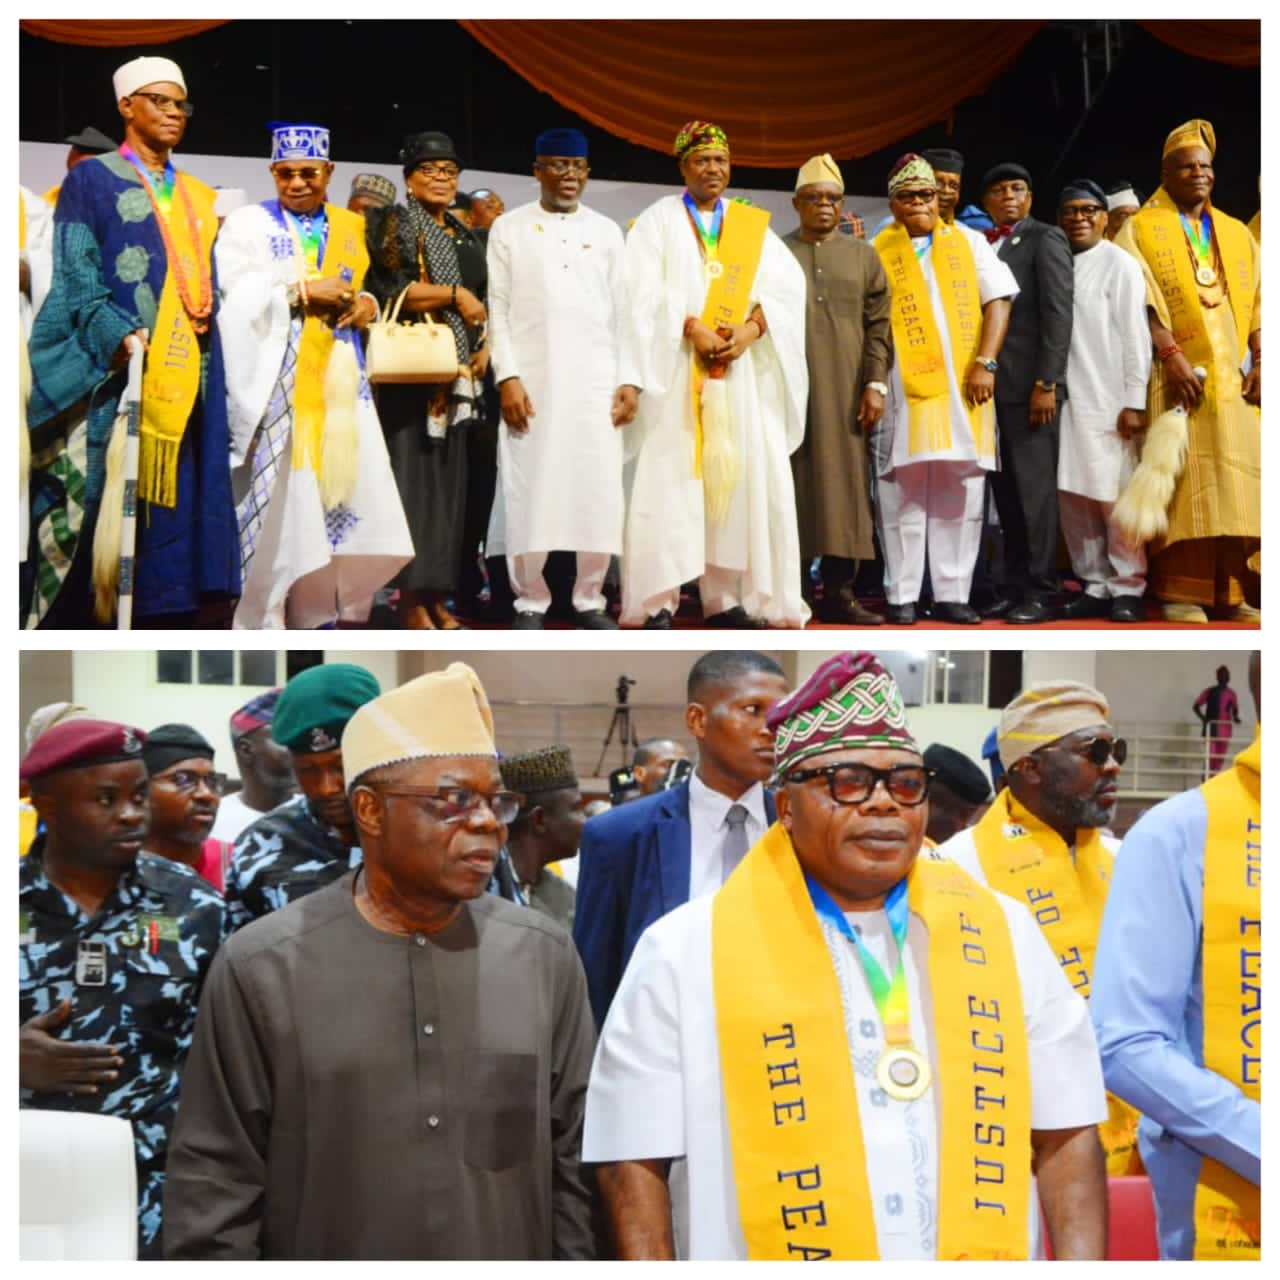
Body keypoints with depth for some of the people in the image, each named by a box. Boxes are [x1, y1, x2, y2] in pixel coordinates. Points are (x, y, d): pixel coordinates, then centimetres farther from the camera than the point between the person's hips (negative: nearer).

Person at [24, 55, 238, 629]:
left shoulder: (197, 196, 21)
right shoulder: (91, 179, 4)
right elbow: (76, 273, -6)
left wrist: (206, 319, 1)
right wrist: (120, 336, -20)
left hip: (185, 372, 5)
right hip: (114, 369, -5)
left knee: (176, 495, 0)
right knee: (101, 493, -8)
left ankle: (167, 611, 2)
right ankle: (79, 615, -4)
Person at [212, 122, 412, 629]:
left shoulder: (350, 227, 18)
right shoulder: (247, 223, 4)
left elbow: (363, 287, 20)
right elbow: (238, 293, -9)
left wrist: (368, 304, -3)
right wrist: (304, 289, -14)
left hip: (337, 380, 5)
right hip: (275, 381, -4)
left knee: (340, 482, -1)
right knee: (281, 494, -8)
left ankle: (319, 606, 8)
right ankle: (263, 613, -2)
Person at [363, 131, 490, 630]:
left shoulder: (466, 236, 20)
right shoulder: (393, 223, 1)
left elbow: (482, 300, 24)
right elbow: (389, 289, -12)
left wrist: (485, 346, 6)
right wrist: (454, 294, -10)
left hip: (457, 371, 6)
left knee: (448, 478, 4)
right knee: (413, 475, -8)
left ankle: (437, 594, 7)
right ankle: (411, 597, -8)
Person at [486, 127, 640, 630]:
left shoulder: (606, 232, 13)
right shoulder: (509, 228, 7)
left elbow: (621, 312, 10)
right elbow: (498, 308, 2)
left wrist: (629, 380, 1)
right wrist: (507, 377, -8)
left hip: (596, 381, 2)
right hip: (532, 381, -2)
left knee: (599, 493, 0)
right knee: (529, 492, -3)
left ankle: (589, 599, 10)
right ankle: (530, 601, 7)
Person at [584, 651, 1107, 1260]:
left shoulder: (1001, 934, 5)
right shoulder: (685, 951, -4)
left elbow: (1066, 1137, 4)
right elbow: (633, 1162, -5)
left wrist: (1080, 1264, -7)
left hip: (985, 1246, 2)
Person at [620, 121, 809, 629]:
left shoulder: (752, 225, 15)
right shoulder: (658, 220, 6)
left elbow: (786, 285, 3)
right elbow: (644, 291, -6)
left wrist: (750, 328, -13)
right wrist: (692, 328, -18)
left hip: (740, 373, 3)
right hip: (675, 370, -3)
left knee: (740, 475, -1)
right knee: (668, 476, -8)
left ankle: (725, 597, 3)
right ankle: (658, 602, -8)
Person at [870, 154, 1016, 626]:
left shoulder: (968, 241, 13)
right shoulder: (877, 251, 8)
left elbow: (997, 301, 7)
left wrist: (985, 362, -5)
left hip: (963, 387, 2)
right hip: (905, 387, -2)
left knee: (961, 492, 1)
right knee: (904, 491, -2)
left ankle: (952, 593, 6)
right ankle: (902, 596, 3)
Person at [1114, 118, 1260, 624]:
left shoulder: (1237, 233, 18)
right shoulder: (1140, 230, 5)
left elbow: (1259, 302, 11)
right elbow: (1140, 299, -7)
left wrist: (1262, 363, -4)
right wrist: (1170, 355, -20)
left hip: (1234, 378, 4)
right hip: (1177, 375, -4)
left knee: (1239, 483, -1)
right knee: (1182, 482, -8)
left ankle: (1235, 593, 2)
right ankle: (1181, 592, -6)